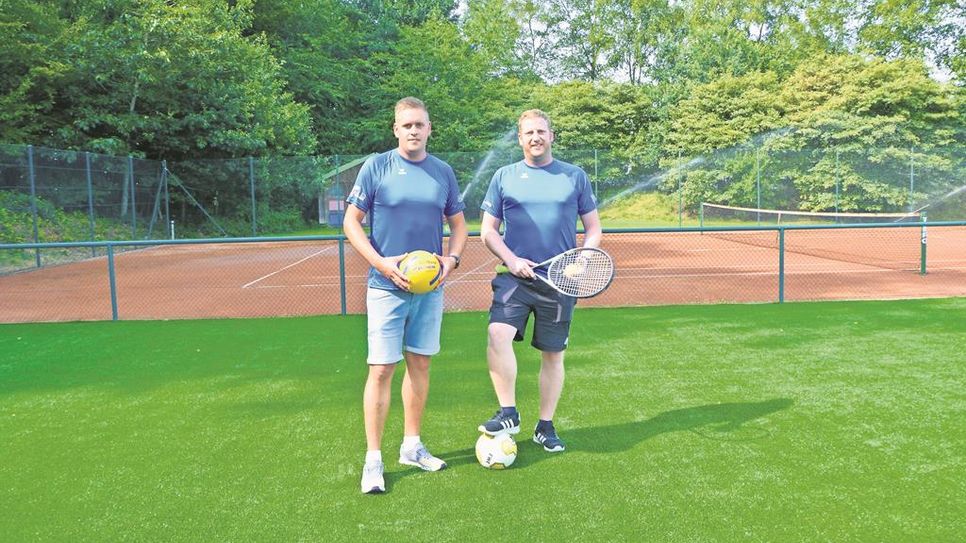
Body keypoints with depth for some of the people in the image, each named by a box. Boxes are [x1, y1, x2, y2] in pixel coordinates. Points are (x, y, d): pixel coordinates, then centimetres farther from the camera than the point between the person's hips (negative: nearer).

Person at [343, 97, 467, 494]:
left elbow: (457, 223, 16)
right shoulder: (377, 167, -4)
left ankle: (411, 447, 26)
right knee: (381, 369, -5)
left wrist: (452, 258, -3)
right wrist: (380, 262, -15)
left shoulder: (443, 172, 8)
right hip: (388, 286, -4)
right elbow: (351, 222, -3)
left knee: (420, 364, 12)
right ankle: (373, 460, 6)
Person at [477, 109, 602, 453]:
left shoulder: (575, 177, 8)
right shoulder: (504, 177, 8)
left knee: (553, 354, 7)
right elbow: (488, 231, 8)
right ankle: (508, 414, -11)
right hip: (515, 277, 0)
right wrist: (511, 260, -9)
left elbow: (593, 229, 11)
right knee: (498, 334, -24)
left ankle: (545, 426, 23)